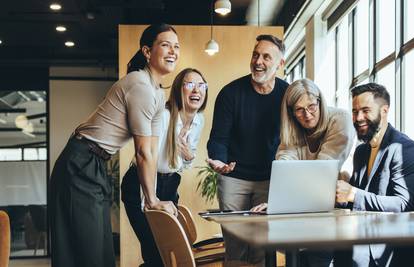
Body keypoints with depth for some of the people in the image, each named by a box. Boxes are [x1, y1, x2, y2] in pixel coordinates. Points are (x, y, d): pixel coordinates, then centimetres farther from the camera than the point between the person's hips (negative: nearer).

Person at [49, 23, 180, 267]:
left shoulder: (159, 94, 11)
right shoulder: (140, 86, -19)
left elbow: (153, 152, 9)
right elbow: (144, 153, -16)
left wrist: (152, 199, 5)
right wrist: (152, 201, -6)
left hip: (97, 168, 10)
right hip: (81, 167, -10)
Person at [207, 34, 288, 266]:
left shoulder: (288, 94, -2)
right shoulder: (230, 93, -7)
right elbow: (218, 138, -6)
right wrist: (218, 160, -27)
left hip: (269, 179, 1)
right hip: (233, 177, -1)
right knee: (234, 245, 2)